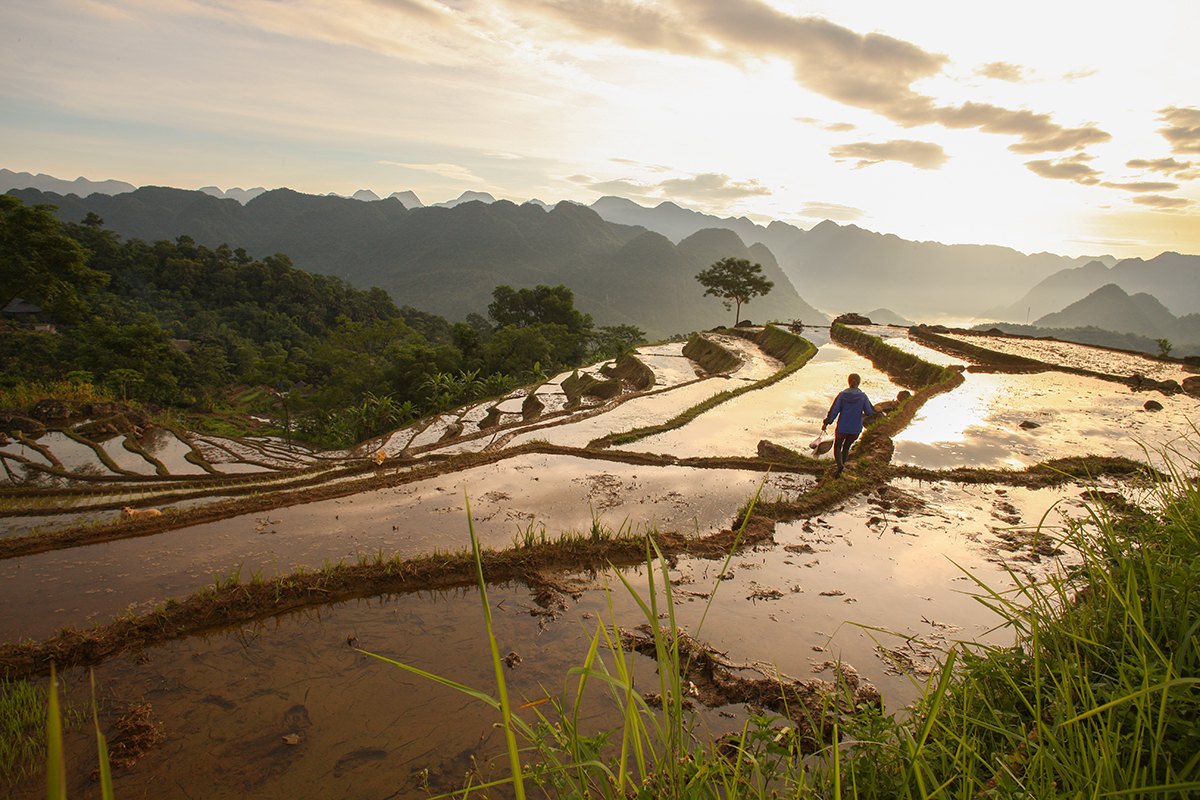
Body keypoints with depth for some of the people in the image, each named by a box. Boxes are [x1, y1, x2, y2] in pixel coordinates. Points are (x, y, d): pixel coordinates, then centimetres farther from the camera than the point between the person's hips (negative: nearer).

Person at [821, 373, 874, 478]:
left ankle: (840, 465, -12)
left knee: (837, 446, 14)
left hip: (842, 427, -1)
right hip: (855, 429, 1)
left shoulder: (842, 395, -10)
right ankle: (840, 469, 23)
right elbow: (869, 412, -2)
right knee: (846, 446, 21)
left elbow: (833, 410, -9)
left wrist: (826, 423, -2)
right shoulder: (863, 397, -10)